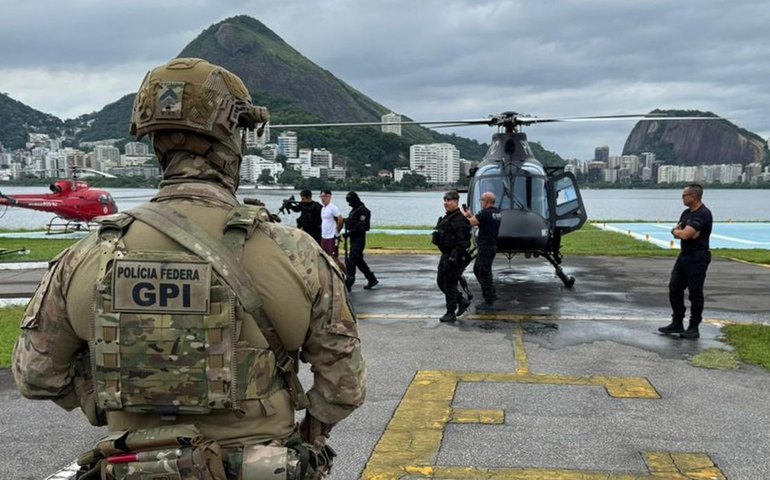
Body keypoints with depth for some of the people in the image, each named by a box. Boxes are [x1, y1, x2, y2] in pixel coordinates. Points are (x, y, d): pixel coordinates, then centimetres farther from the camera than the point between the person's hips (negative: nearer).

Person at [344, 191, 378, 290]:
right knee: (359, 261, 14)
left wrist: (349, 233, -21)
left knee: (351, 261, -12)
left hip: (359, 239, -10)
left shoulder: (363, 211, -14)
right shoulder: (354, 210, 16)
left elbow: (361, 227, -21)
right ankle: (372, 279, 24)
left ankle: (348, 284, -11)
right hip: (354, 239, 10)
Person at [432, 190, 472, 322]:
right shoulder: (447, 217, 15)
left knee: (450, 283, -4)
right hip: (446, 255, 10)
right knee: (441, 281, 14)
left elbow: (462, 241, -23)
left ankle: (451, 313, 6)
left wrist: (454, 256, -26)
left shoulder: (460, 219, -17)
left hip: (455, 256, -10)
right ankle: (462, 301, 27)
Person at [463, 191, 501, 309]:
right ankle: (492, 294, 25)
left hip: (486, 247, -10)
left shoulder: (486, 213, -19)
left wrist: (464, 214, -5)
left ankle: (489, 301, 3)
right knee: (477, 270, 21)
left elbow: (470, 223, -21)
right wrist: (470, 215, 11)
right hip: (492, 246, 10)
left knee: (484, 273, -2)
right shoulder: (496, 212, 11)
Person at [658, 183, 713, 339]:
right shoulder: (686, 213, 14)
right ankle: (677, 323, 19)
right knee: (674, 288, 9)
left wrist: (678, 231, -2)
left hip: (698, 258, -9)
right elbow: (675, 231, 11)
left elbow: (684, 234, -24)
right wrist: (682, 232, -11)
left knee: (695, 293, -1)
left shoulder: (703, 214, -17)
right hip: (684, 256, 9)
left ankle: (694, 327, 8)